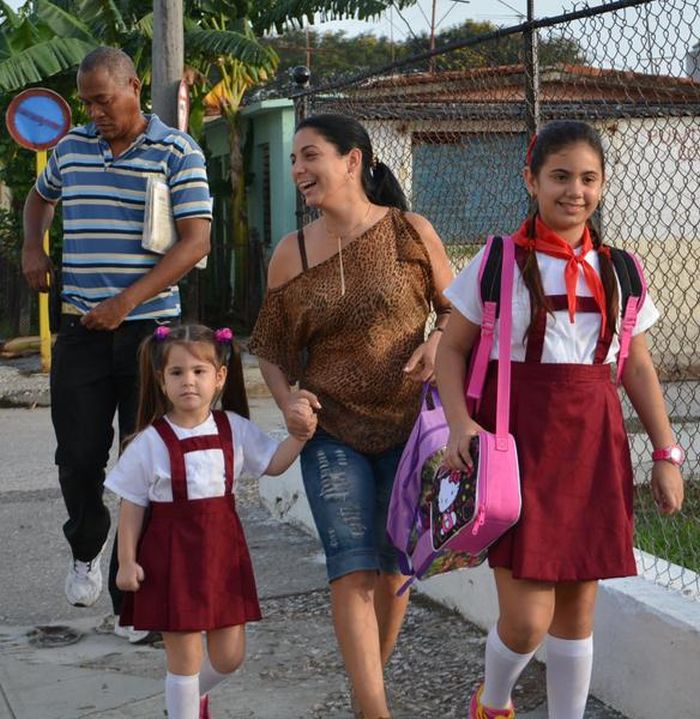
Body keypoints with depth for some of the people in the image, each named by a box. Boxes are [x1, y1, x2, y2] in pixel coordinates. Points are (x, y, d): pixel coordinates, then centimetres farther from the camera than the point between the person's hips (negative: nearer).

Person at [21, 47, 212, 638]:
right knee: (79, 456, 3)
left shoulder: (177, 152, -5)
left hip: (150, 328, -3)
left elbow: (196, 241, -13)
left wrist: (126, 301, -20)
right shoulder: (71, 149, 9)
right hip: (82, 329, 3)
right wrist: (32, 247, 9)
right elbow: (40, 197, 31)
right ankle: (85, 554, 31)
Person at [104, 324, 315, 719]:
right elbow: (132, 507, -5)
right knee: (185, 657, 2)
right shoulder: (151, 442, -10)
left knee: (230, 656, 12)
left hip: (222, 549, 4)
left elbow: (273, 463, 9)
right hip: (172, 555, -4)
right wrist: (127, 561, -6)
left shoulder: (234, 429, -1)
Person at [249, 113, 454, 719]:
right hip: (332, 430, 0)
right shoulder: (292, 253, 2)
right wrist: (287, 400, -9)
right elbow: (271, 349, 9)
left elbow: (456, 307, 6)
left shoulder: (410, 232, -4)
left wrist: (439, 339, -15)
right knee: (353, 566, -12)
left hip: (410, 424, 0)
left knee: (393, 566, 9)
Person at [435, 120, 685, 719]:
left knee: (579, 609, 9)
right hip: (518, 438, -3)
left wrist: (666, 454, 9)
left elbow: (638, 367, 13)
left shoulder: (617, 271, 8)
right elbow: (453, 349, 0)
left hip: (593, 443, 4)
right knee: (527, 618, -7)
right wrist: (459, 421, -16)